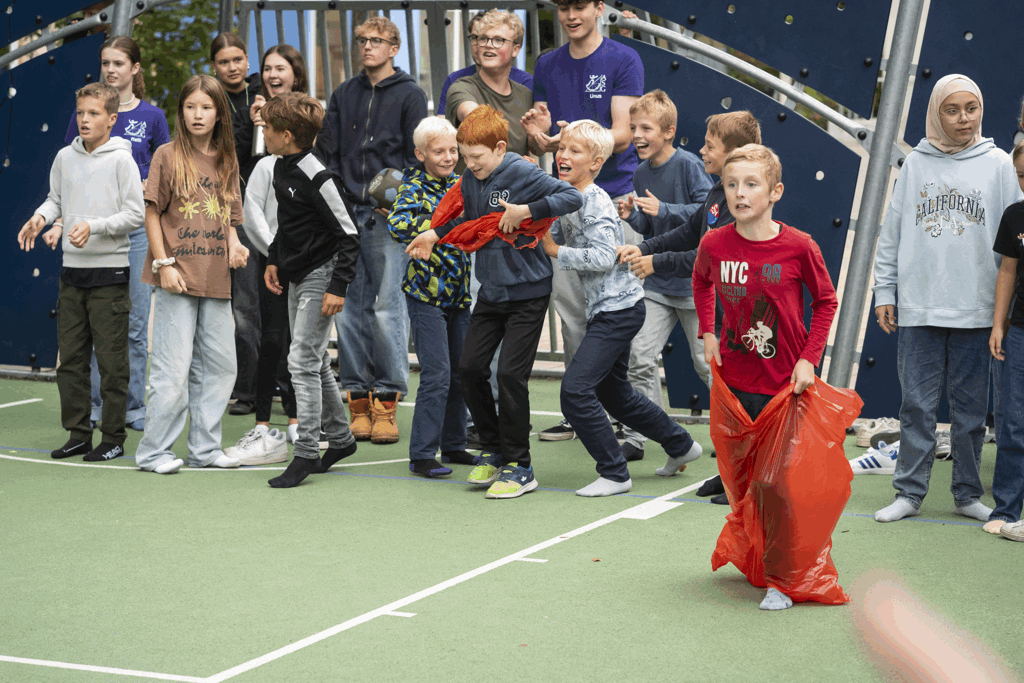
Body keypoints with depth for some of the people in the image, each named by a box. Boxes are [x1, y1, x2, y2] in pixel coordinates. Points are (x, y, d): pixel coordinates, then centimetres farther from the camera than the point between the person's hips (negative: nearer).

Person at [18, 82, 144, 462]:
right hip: (72, 269, 5)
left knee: (111, 359, -2)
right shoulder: (65, 158, 9)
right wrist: (41, 217, 1)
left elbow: (135, 214, -9)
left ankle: (113, 437, 6)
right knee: (70, 356, 8)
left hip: (110, 270, -5)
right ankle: (78, 433, 17)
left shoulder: (121, 160, -6)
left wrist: (94, 226, -19)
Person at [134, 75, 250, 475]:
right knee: (173, 367, -7)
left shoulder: (227, 161, 12)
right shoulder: (168, 156, -2)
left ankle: (205, 448, 19)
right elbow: (152, 213, -3)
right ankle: (154, 451, 3)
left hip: (216, 278, 6)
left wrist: (234, 244, -1)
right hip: (177, 277, -5)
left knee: (219, 365, 9)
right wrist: (163, 264, -10)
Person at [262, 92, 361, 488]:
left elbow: (349, 234, -19)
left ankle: (306, 453, -7)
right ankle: (339, 437, 28)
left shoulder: (317, 177, -21)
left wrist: (338, 287, -22)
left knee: (303, 360, -11)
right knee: (315, 361, 15)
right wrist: (274, 259, 18)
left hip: (321, 274, -9)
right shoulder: (281, 168, 6)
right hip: (297, 277, 9)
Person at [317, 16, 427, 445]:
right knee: (349, 309, 2)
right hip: (346, 216, 4)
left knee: (387, 308, -8)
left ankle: (387, 399, -1)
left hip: (388, 217, -4)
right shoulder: (344, 95, 17)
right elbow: (326, 151, 16)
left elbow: (418, 156, 0)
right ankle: (358, 398, 8)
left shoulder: (409, 95, 4)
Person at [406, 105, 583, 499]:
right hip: (491, 290, 7)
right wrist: (436, 234, 10)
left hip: (527, 292, -7)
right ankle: (493, 450, 21)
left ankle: (519, 466, 2)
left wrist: (526, 211, -28)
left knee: (510, 373, -10)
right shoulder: (470, 180, 5)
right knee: (470, 367, 3)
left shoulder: (522, 173, -16)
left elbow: (572, 197, -23)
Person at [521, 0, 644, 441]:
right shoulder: (547, 67, 12)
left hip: (617, 196, -5)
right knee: (570, 307, 5)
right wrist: (539, 134, -13)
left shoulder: (623, 60, -3)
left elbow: (622, 135, -11)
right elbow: (542, 138, 11)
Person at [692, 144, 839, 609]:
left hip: (786, 385, -3)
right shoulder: (714, 244, -7)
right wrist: (707, 333, 7)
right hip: (734, 382, 3)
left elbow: (825, 302, 1)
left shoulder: (798, 247, -14)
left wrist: (809, 359, -7)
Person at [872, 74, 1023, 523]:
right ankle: (909, 493, 11)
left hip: (976, 310, 0)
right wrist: (884, 291, 5)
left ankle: (968, 494, 17)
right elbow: (891, 233, 9)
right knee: (917, 405, 2)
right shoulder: (916, 164, 6)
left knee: (971, 407, 6)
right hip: (919, 308, 0)